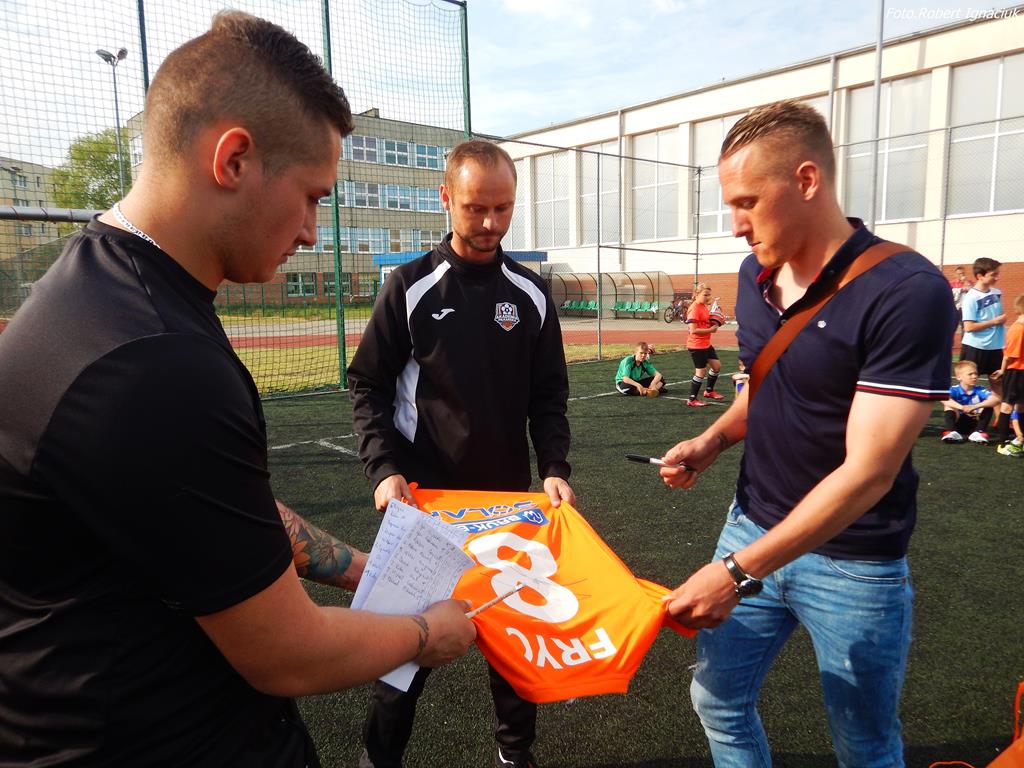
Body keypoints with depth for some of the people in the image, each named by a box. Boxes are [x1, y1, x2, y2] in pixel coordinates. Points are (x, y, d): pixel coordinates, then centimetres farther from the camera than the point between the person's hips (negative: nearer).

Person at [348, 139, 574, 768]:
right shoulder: (411, 287, -5)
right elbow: (369, 386, -3)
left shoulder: (531, 293, 2)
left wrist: (555, 468, -8)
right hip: (424, 494, -2)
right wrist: (384, 468, -15)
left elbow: (548, 397, 5)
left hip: (510, 495, 3)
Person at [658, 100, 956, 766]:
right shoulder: (757, 273, 0)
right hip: (754, 528, 6)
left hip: (854, 563, -5)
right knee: (718, 699, 17)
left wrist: (740, 572, -26)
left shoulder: (908, 292, -23)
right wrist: (713, 440, -4)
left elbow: (868, 472, -25)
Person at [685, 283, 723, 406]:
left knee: (717, 365, 17)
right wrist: (710, 330, -19)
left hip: (706, 344, 10)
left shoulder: (704, 306, 9)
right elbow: (693, 330, -25)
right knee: (701, 371, -4)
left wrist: (713, 324, 4)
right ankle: (692, 399, 7)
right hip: (696, 345, -10)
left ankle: (709, 391, 36)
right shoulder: (694, 309, -19)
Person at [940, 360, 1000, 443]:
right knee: (948, 406, -23)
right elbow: (944, 400, -36)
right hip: (958, 423, -2)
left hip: (974, 424, 2)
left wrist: (975, 406, -42)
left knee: (988, 406, -16)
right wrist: (962, 407, -49)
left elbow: (996, 400, -28)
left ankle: (979, 432, -23)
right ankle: (951, 432, -33)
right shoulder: (954, 390, -13)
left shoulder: (980, 390, -9)